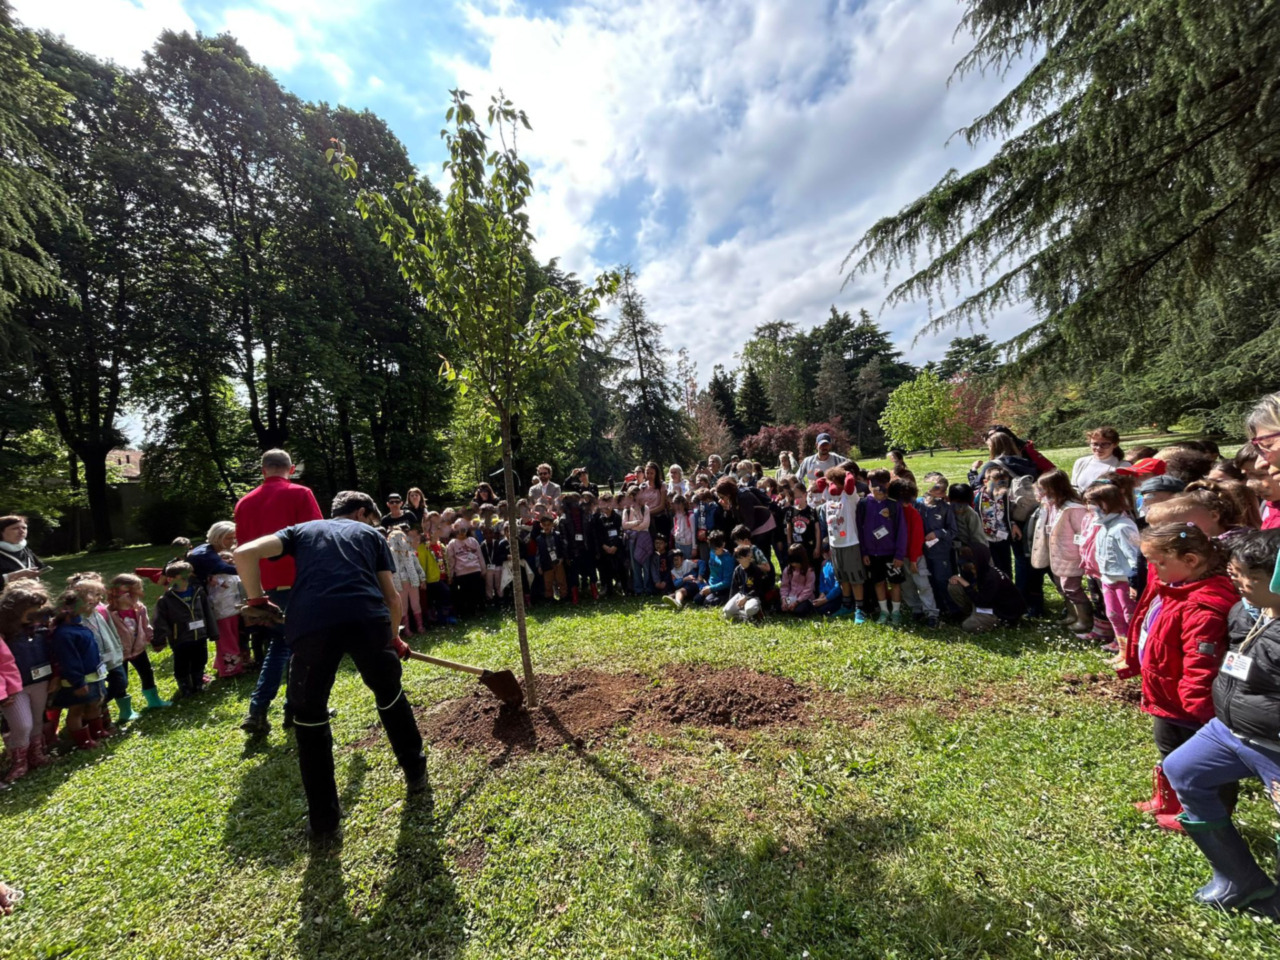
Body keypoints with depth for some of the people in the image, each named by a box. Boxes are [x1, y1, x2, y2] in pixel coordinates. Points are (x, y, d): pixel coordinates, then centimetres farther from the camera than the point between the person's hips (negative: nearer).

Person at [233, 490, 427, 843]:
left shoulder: (303, 529, 30)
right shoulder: (370, 533, 27)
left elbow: (244, 553, 13)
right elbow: (391, 596, 23)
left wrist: (257, 600, 26)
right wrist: (394, 638, 38)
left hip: (310, 624, 0)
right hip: (368, 618, 0)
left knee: (309, 716, 21)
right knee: (390, 694, 26)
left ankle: (323, 821, 27)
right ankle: (416, 771, 39)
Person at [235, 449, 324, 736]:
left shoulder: (245, 503, 9)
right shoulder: (300, 494, -7)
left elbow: (243, 549, 13)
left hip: (268, 584, 5)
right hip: (300, 580, -5)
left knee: (279, 643, 19)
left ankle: (258, 711, 12)